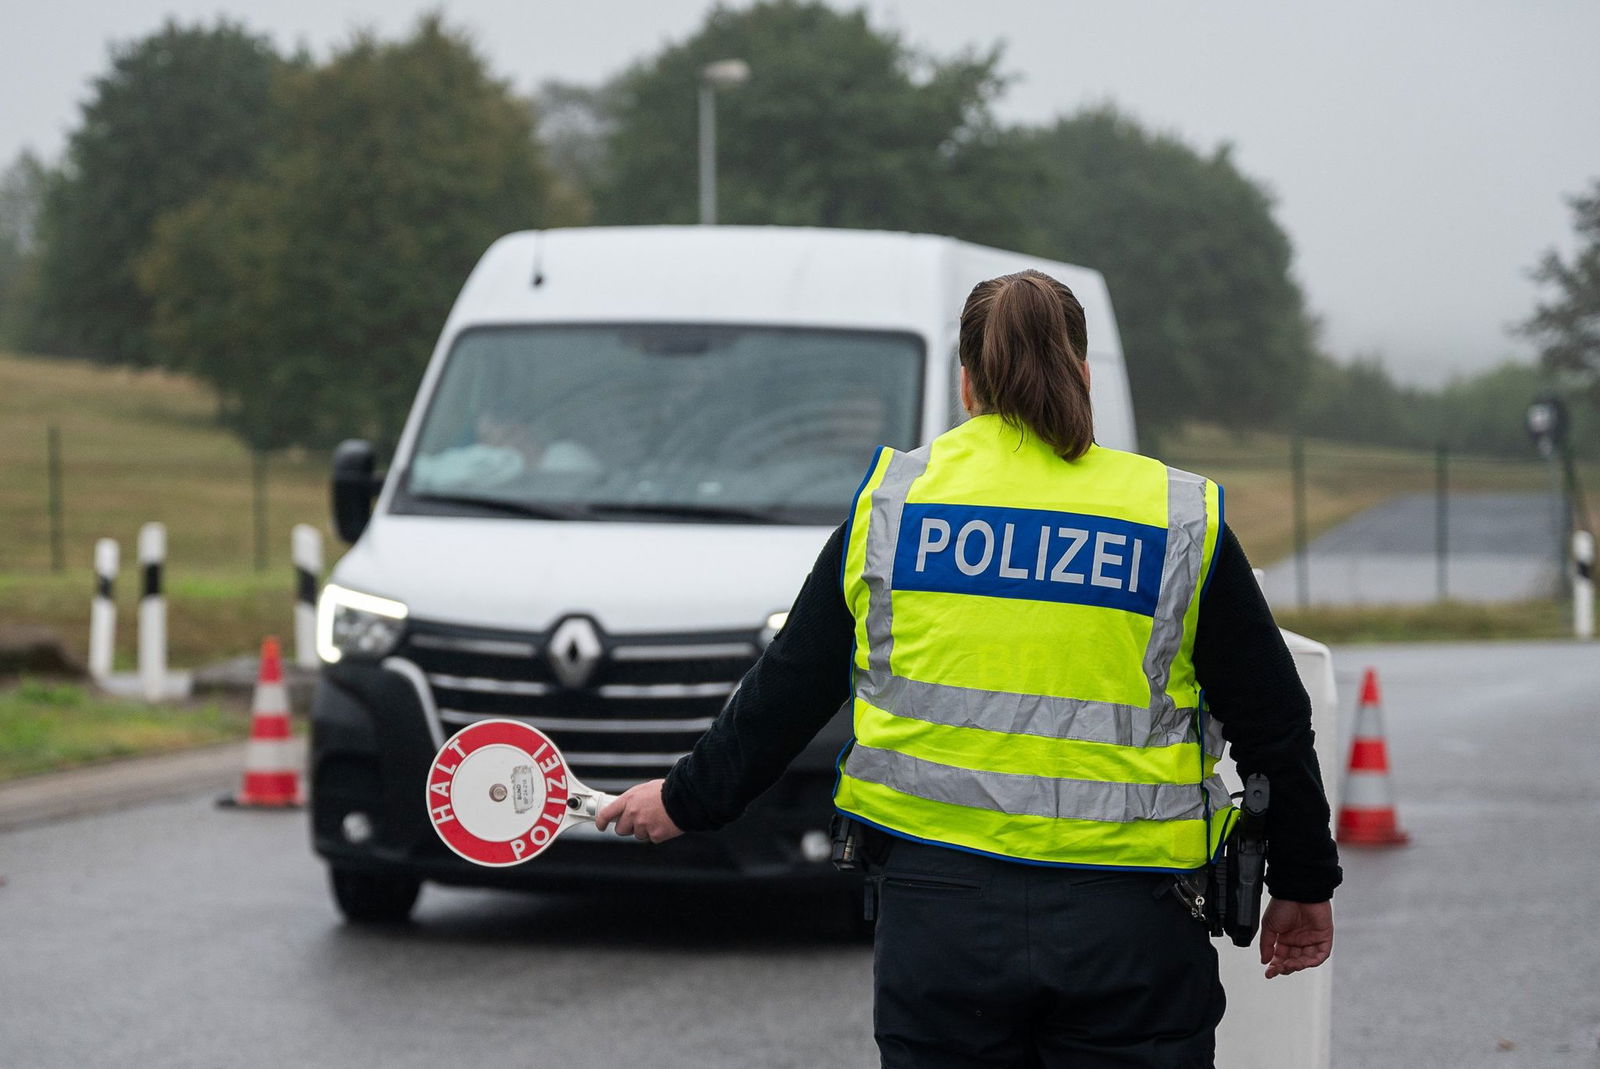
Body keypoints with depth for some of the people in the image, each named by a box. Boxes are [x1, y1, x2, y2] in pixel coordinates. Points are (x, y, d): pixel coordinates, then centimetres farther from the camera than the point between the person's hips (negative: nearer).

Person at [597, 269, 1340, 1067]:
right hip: (1127, 924, -1)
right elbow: (1273, 724, 8)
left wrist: (689, 799, 26)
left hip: (936, 911, 1)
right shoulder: (1183, 520, 3)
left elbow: (787, 690, 11)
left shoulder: (890, 502, 5)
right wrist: (1304, 885, 21)